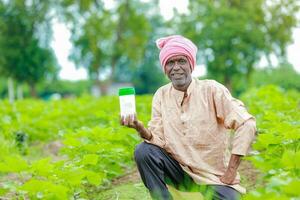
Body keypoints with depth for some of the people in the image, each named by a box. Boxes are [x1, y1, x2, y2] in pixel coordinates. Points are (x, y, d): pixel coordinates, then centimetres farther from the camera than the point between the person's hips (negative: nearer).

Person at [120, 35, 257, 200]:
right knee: (143, 151, -20)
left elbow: (247, 125, -15)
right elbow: (158, 140, -4)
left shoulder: (212, 89, -10)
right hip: (180, 170, 3)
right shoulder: (161, 95, 1)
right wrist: (139, 127, -25)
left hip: (214, 175, -3)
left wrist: (231, 171, -16)